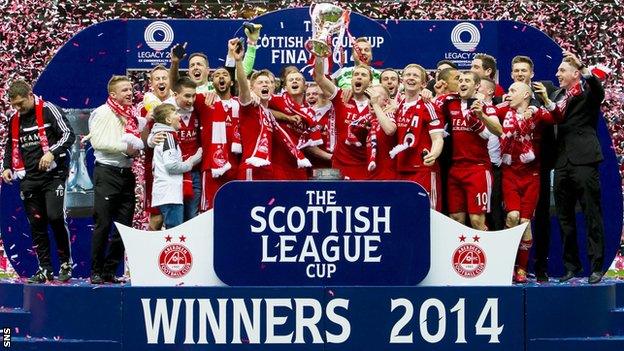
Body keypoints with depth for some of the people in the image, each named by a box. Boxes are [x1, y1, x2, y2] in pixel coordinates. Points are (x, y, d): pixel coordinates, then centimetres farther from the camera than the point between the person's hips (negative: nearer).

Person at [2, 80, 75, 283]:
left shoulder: (49, 110, -4)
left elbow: (68, 135, -9)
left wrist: (52, 152, -22)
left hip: (53, 175, -6)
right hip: (29, 180, 6)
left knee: (55, 217, -15)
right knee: (36, 224, 4)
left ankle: (66, 264, 0)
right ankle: (45, 270, 9)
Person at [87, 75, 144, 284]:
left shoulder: (131, 115, 16)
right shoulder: (103, 113, -4)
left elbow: (139, 140, 27)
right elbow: (97, 141, -16)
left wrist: (136, 147, 4)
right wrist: (124, 147, -14)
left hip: (126, 173, 7)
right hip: (107, 172, -7)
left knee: (124, 226, 5)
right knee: (103, 225, -6)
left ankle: (110, 271, 13)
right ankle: (96, 272, 1)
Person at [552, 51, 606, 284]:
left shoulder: (587, 92, 0)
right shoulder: (557, 96, 17)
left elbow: (597, 89, -21)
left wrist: (582, 67, -29)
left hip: (584, 160, -6)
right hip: (562, 162, 6)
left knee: (592, 216, -3)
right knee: (565, 218, 9)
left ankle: (596, 267, -1)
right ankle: (571, 265, 16)